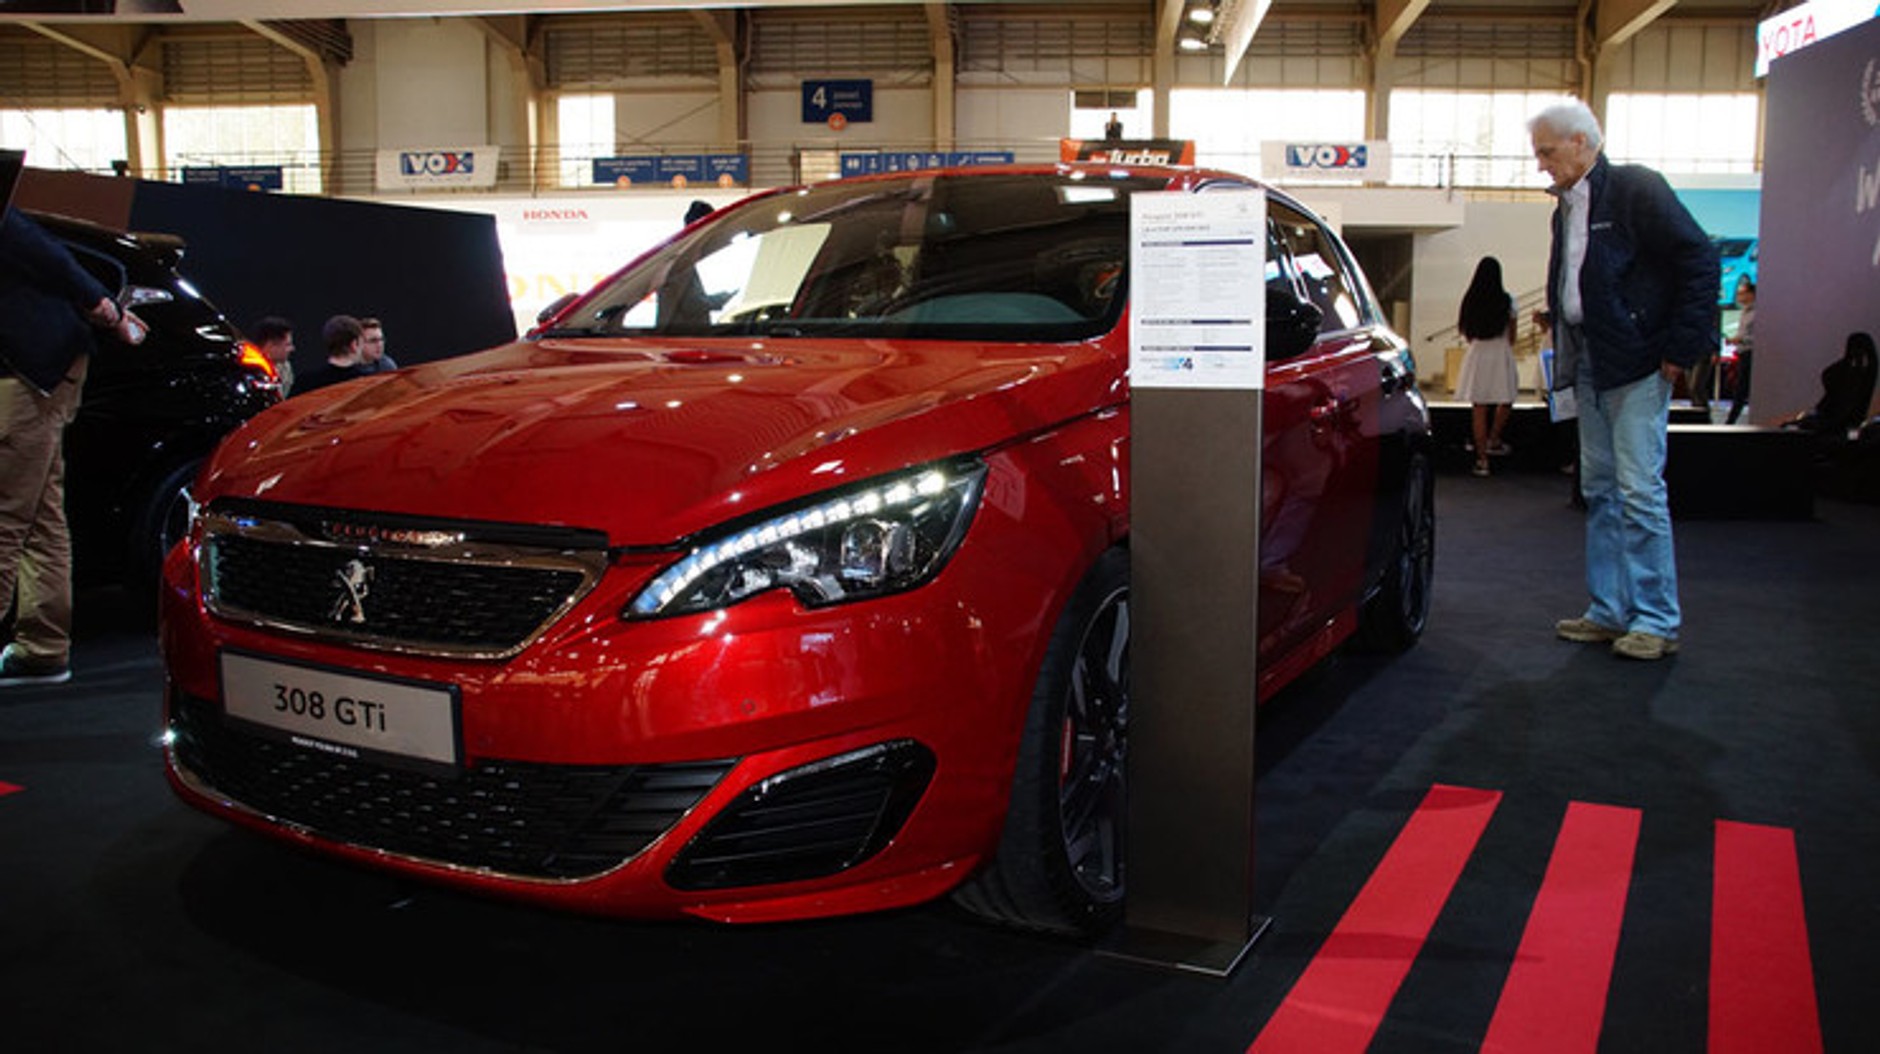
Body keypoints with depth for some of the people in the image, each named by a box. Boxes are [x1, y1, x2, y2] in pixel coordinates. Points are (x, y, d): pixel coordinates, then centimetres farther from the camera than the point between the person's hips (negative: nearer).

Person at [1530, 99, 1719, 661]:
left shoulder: (1636, 189, -8)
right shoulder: (1566, 207, 15)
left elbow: (1699, 261, -12)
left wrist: (1681, 349, -14)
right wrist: (1557, 319, 7)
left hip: (1636, 364, -8)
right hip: (1588, 365, 8)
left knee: (1639, 490, -7)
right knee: (1600, 491, 11)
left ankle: (1657, 620, 1)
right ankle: (1610, 612, 18)